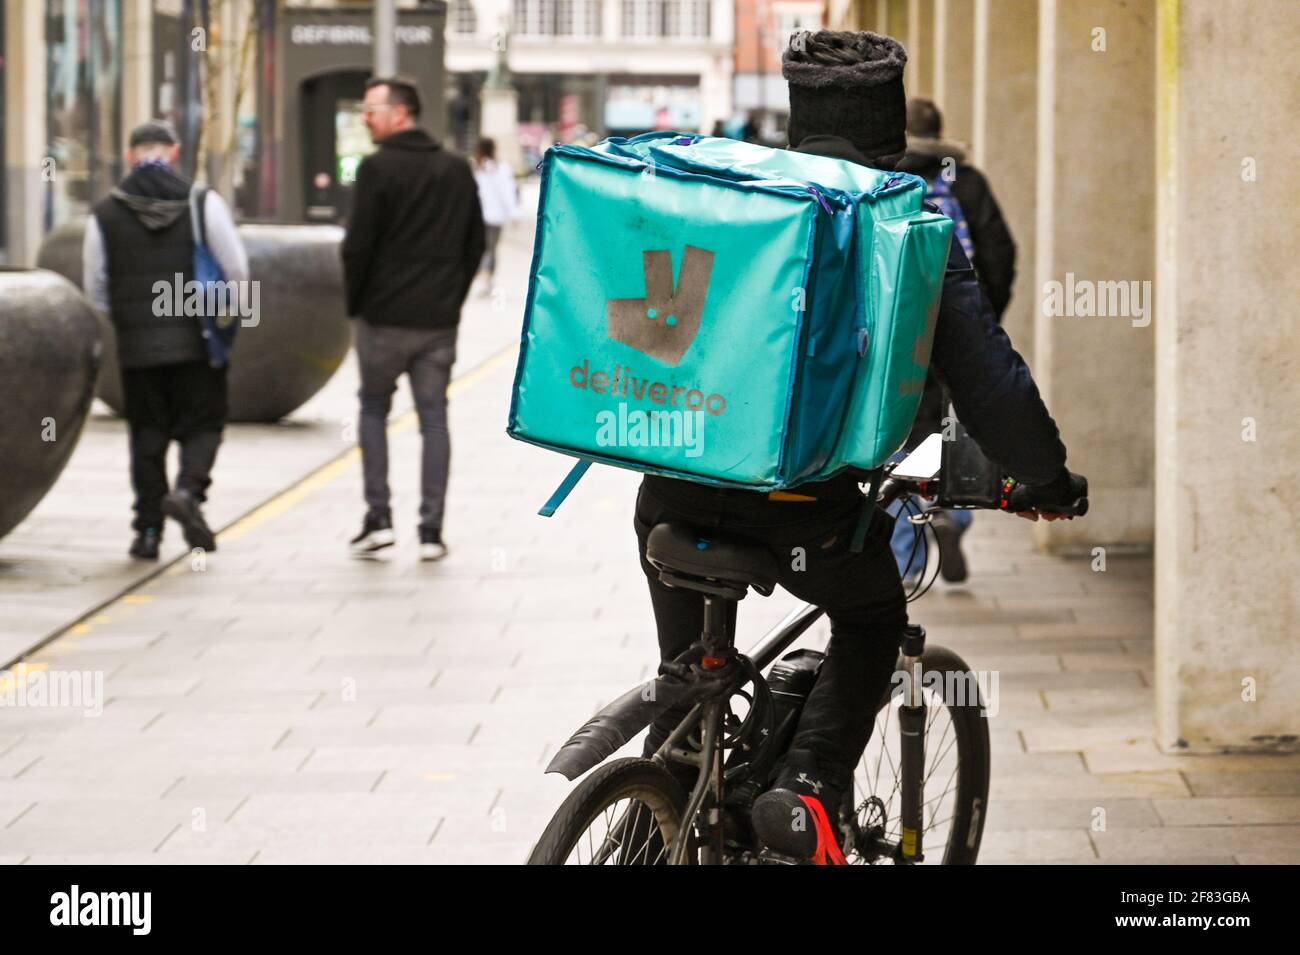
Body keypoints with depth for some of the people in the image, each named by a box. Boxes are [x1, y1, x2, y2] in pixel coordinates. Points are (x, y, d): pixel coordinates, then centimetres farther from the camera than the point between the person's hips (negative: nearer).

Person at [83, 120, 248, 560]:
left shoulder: (104, 214, 1)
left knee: (147, 436, 10)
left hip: (137, 346, 1)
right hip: (197, 342, -1)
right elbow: (237, 269, -5)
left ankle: (148, 528, 10)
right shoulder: (204, 203, -3)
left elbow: (96, 291, 4)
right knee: (202, 425, 8)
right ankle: (189, 490, -18)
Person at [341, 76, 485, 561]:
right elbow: (475, 243, 11)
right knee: (434, 419, 6)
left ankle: (378, 518, 4)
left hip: (384, 317, -4)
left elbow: (358, 246, -12)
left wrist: (355, 303, 1)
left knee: (373, 410, 12)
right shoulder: (457, 170, 8)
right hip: (439, 321, 4)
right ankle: (431, 530, 2)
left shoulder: (378, 168, -11)